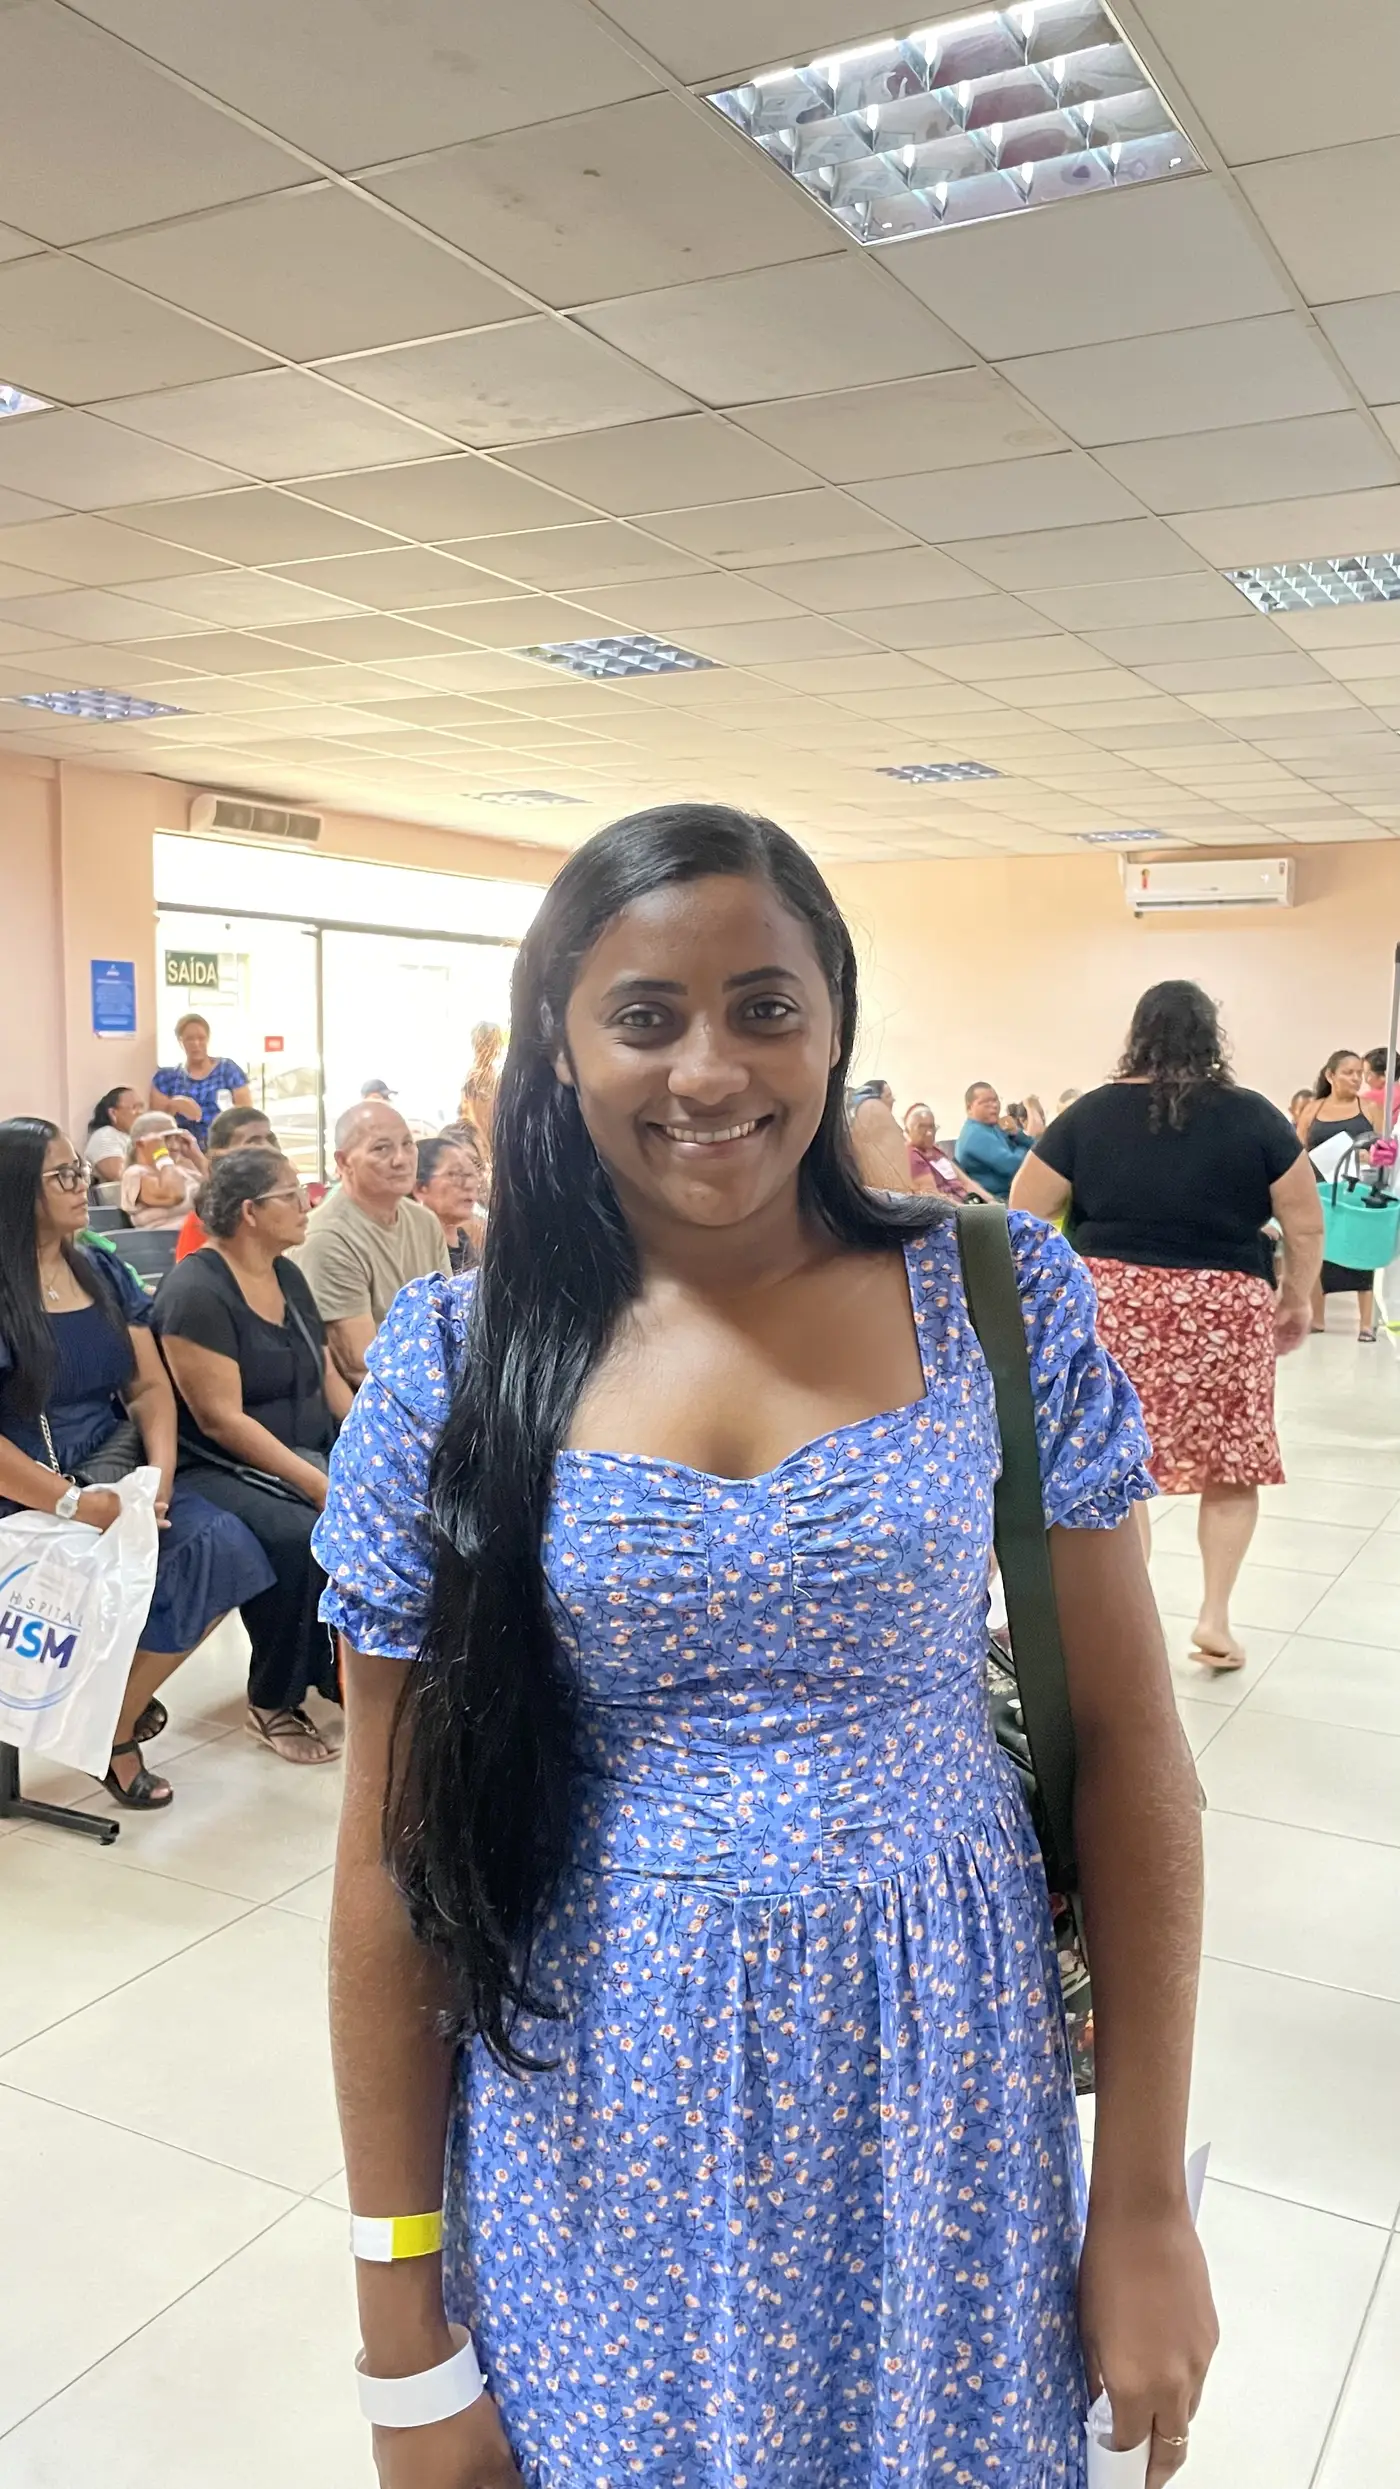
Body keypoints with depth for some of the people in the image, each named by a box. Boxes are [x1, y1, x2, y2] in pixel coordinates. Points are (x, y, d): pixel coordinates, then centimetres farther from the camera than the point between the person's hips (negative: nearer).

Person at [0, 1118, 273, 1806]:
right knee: (165, 1572, -26)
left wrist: (160, 1476, -9)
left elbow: (149, 1387, 9)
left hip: (117, 1474, 6)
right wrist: (71, 1500, -24)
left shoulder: (106, 1275, 12)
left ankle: (117, 1717, 2)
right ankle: (112, 1730, 0)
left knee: (223, 1547, -18)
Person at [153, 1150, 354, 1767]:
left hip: (310, 1454, 8)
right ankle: (272, 1705, -13)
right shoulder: (197, 1292, -16)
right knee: (299, 1535, -34)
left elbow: (328, 1378, 13)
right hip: (220, 1469, -8)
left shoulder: (287, 1276, 10)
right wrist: (317, 1484, -26)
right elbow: (221, 1420, -21)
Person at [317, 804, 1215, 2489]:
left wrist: (1148, 2199, -3)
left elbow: (1126, 1743, -3)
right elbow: (393, 1851, -5)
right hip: (597, 2124, 0)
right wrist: (404, 2333, -1)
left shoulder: (1000, 1304, -9)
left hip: (940, 2097, 1)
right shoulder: (454, 1364, -9)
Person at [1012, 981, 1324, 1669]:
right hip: (1225, 1311, 0)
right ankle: (1214, 1617, 15)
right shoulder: (1254, 1117, -2)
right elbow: (1305, 1224, 1)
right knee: (1231, 1464, 13)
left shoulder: (1091, 1113, 0)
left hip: (1112, 1305, 1)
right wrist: (1296, 1299, 15)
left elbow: (1023, 1209, 2)